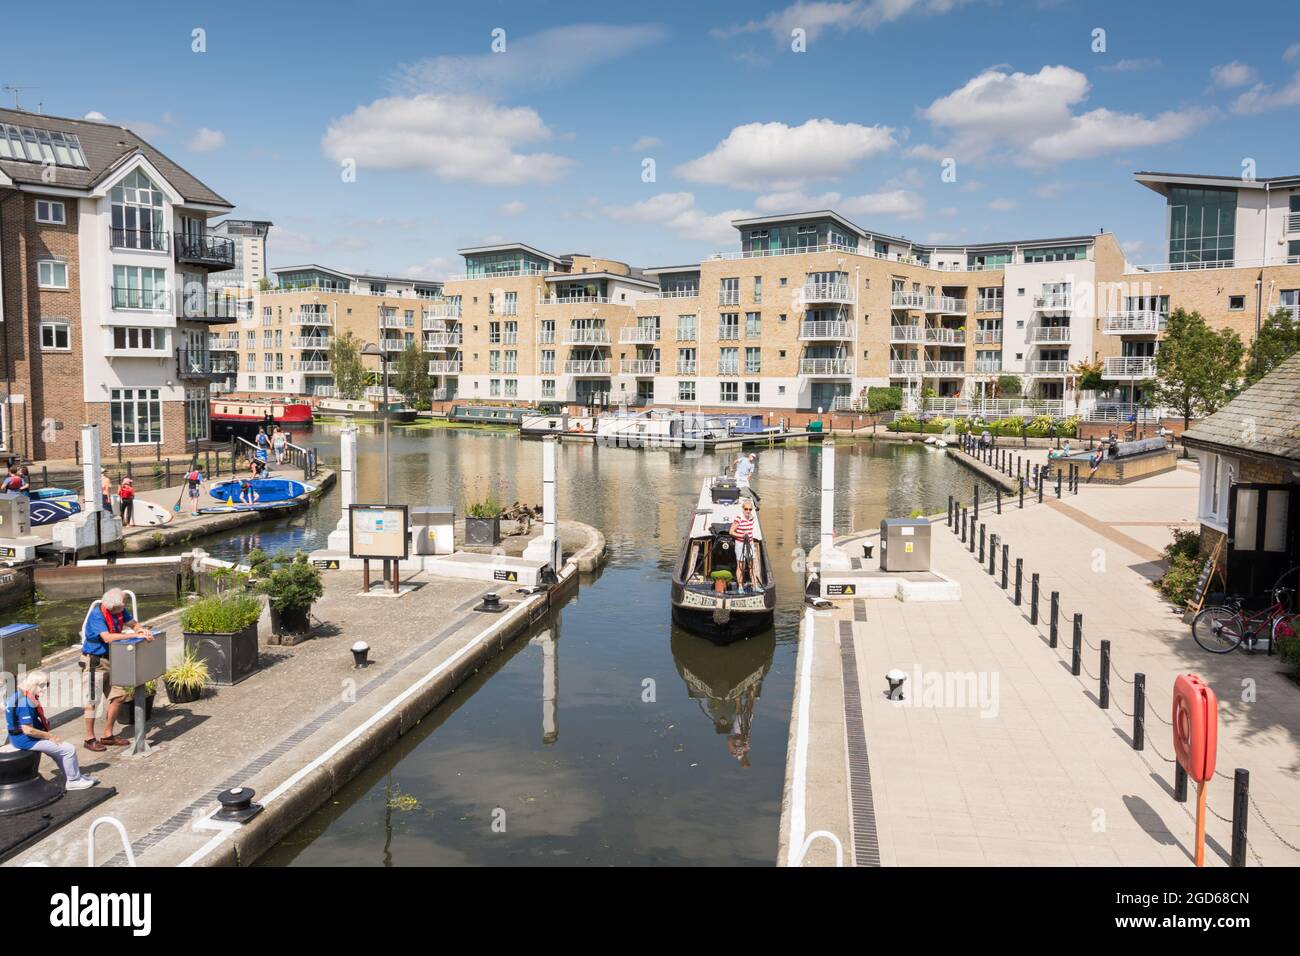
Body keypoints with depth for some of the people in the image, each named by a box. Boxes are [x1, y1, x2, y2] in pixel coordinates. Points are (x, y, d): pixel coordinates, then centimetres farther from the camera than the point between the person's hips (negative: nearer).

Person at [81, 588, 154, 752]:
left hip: (111, 660, 8)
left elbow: (133, 623, 8)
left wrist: (142, 630, -15)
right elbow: (107, 637, -35)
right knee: (92, 700, 0)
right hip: (94, 661, -8)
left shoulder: (120, 611, -2)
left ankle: (108, 735, 21)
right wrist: (135, 635, -35)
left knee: (119, 695, 10)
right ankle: (90, 739, 12)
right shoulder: (97, 615, -24)